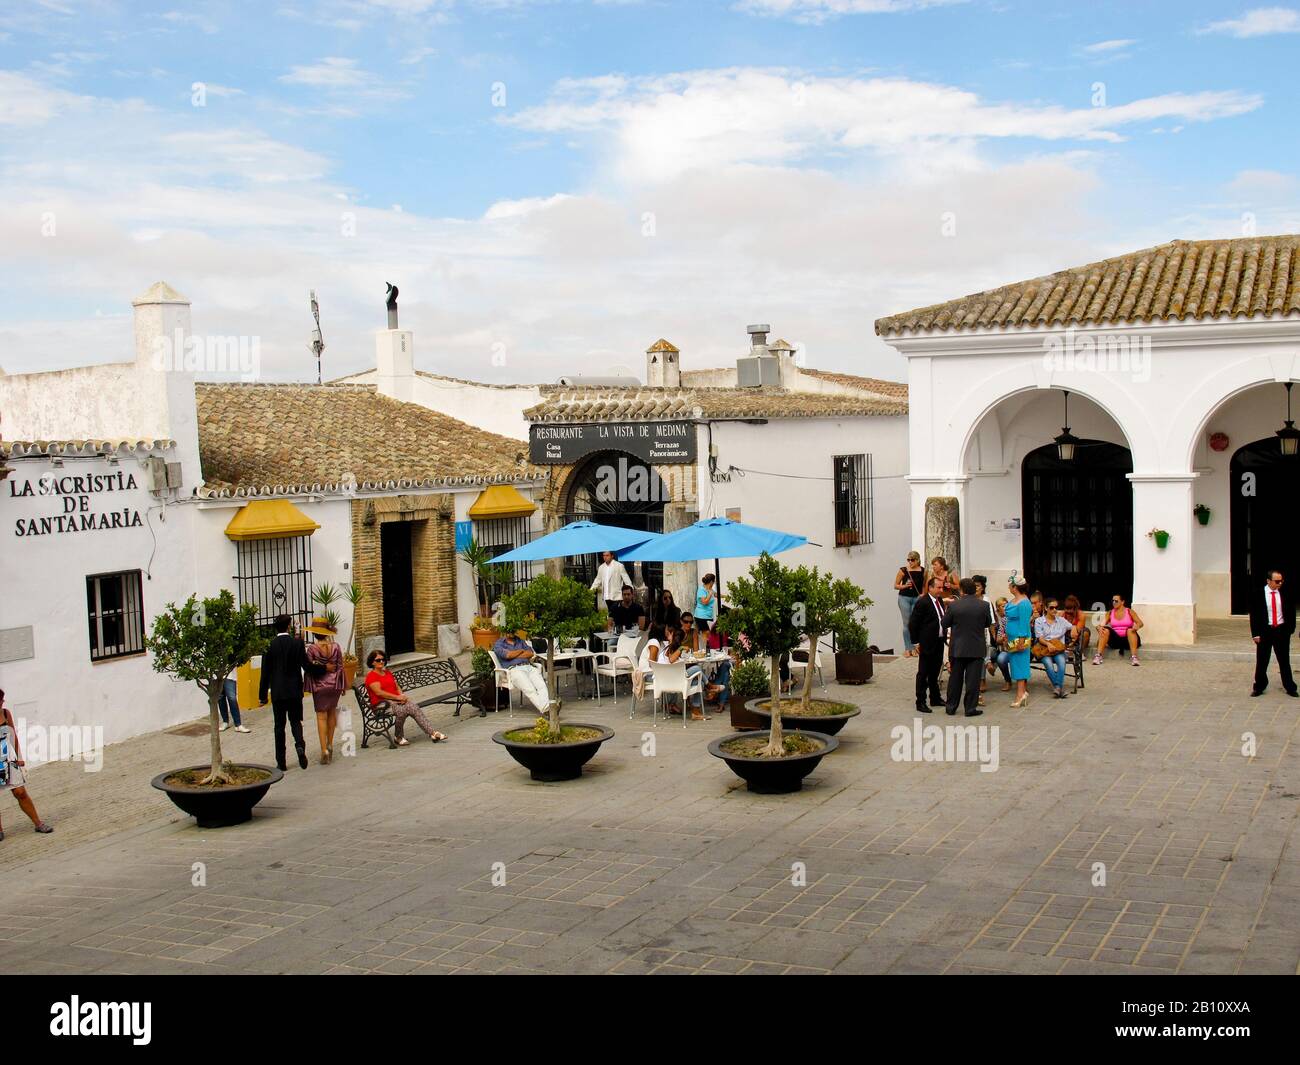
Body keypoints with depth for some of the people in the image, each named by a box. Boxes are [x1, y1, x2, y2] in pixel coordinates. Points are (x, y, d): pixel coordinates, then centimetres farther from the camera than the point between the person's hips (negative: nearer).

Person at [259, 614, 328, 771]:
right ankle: (300, 744, -16)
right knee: (295, 721, 13)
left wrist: (262, 695, 4)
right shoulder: (297, 643, -6)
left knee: (280, 725, 8)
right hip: (295, 691, 0)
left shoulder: (269, 645, -5)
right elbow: (306, 666, -9)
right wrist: (325, 669, 7)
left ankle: (281, 761, 9)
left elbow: (265, 672, -2)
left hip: (277, 692, 0)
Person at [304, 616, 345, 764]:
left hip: (319, 685, -3)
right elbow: (340, 667, 1)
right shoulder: (336, 647, -4)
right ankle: (330, 744, 27)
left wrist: (310, 686, 3)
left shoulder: (312, 649, -11)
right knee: (331, 713, 20)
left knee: (321, 717, 1)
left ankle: (324, 750, -9)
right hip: (334, 684, 3)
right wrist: (342, 685, 10)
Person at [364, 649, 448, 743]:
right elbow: (379, 692, -14)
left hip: (397, 699, 6)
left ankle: (433, 733, -32)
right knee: (401, 710, -36)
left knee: (414, 706, -23)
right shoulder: (371, 676, -3)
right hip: (383, 703, -6)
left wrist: (402, 695, -4)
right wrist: (397, 697, -17)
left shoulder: (388, 673, 23)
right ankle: (399, 737, -18)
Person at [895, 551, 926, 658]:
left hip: (917, 598, 2)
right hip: (904, 598, -2)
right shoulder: (903, 570, -3)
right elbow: (895, 586, 2)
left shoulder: (922, 571, 3)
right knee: (907, 623, -3)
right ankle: (907, 648, 1)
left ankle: (913, 647, 14)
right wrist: (905, 586, -14)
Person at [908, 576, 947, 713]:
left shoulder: (940, 601, 9)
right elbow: (912, 624, -14)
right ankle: (920, 703, 5)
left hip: (939, 643, 8)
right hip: (927, 644, -8)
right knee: (923, 674, 0)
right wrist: (916, 642, -13)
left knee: (934, 672, 18)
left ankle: (935, 698, 29)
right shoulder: (922, 602, -15)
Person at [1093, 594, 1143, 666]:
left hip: (1128, 638, -2)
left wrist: (1136, 626, -31)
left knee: (1130, 630, -32)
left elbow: (1140, 623, -6)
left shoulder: (1129, 611, 4)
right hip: (1115, 638, 2)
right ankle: (1098, 656, -37)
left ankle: (1134, 657, -43)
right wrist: (1099, 628, -26)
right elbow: (1102, 624, -1)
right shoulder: (1110, 613, 9)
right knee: (1105, 630, -25)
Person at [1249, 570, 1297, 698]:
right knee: (1262, 661, 5)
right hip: (1265, 631, -1)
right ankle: (1259, 687, 17)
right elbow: (1253, 615, -5)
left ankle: (1289, 687, 18)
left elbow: (1291, 611, 9)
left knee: (1284, 660, 8)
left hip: (1281, 630, 1)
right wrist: (1255, 634, -9)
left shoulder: (1285, 594, -1)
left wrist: (1290, 628, 2)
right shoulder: (1258, 594, -7)